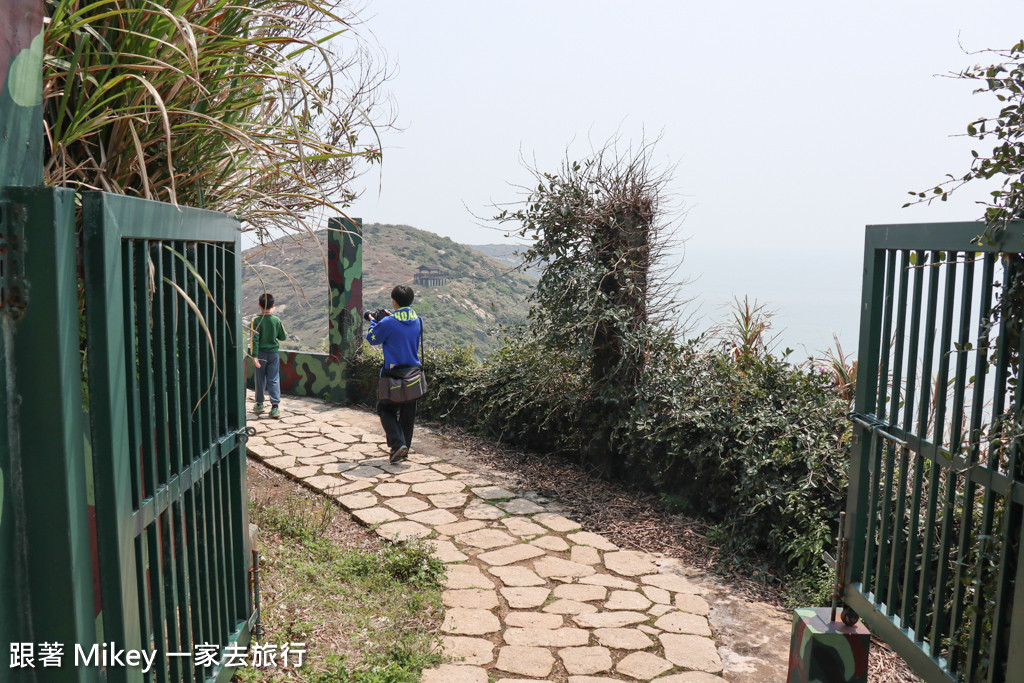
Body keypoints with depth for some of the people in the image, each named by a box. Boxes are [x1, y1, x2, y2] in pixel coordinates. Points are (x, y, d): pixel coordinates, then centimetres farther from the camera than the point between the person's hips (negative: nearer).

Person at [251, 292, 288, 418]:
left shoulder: (256, 321, -11)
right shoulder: (276, 320, -5)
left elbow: (255, 339, -15)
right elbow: (283, 337, 4)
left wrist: (254, 356, -16)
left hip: (261, 353, -1)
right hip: (273, 353, 1)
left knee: (260, 379, 13)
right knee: (274, 380, 1)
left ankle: (259, 404, 26)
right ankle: (275, 406, -9)